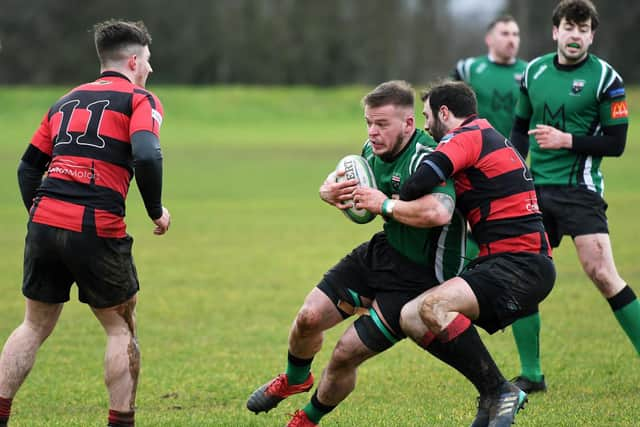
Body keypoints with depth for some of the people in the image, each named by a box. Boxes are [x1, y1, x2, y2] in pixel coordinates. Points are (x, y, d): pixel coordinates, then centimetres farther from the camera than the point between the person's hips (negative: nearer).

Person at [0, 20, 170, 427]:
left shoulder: (67, 100, 22)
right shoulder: (140, 100, 2)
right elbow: (146, 156, -15)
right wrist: (157, 211, -2)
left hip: (44, 224, 5)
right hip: (97, 230, -5)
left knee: (35, 326, 18)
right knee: (122, 329, 11)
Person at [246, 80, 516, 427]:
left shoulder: (426, 159, -28)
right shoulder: (373, 151, -1)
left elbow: (439, 212, -46)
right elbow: (338, 180, 18)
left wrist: (385, 205, -31)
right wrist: (330, 191, -8)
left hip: (419, 277, -8)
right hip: (381, 252, 8)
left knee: (346, 355, -8)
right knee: (309, 317, 2)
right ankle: (294, 380, 36)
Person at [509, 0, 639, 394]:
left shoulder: (605, 78, -5)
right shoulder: (534, 72, 9)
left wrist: (566, 141, -16)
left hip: (579, 190, -5)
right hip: (535, 188, 5)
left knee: (602, 273, -16)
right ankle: (531, 375, 11)